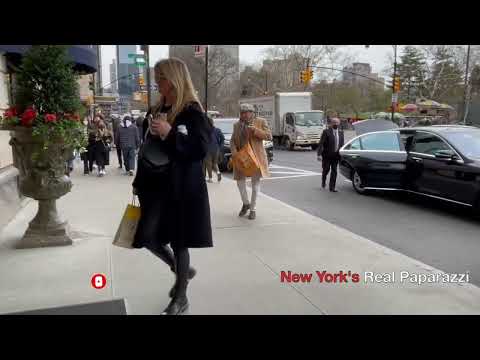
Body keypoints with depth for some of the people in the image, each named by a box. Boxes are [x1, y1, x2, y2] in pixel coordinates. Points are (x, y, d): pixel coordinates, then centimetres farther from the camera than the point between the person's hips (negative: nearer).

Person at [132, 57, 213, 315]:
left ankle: (181, 298, 20)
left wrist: (170, 133, -24)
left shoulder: (192, 112, -8)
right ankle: (182, 271, 31)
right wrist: (138, 182, 17)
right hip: (155, 185, 7)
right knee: (148, 238, 4)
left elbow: (201, 149, -16)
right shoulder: (155, 111, 12)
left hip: (182, 188, -6)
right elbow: (146, 149, 17)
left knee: (179, 241, 2)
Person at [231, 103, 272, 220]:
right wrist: (234, 151, -9)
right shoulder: (237, 125, 10)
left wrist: (255, 130, -20)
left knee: (255, 183, 1)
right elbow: (232, 140, 10)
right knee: (240, 181, 6)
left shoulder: (261, 122, -1)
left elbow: (269, 136, -7)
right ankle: (245, 203, 29)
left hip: (256, 157, -3)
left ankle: (253, 209, 12)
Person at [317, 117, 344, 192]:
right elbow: (321, 143, -15)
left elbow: (342, 143, 12)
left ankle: (332, 187, 9)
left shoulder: (341, 132, 6)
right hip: (327, 155, -3)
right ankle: (323, 181, 39)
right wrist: (319, 154, -22)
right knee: (326, 170, 10)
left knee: (334, 171, 2)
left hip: (336, 155, 3)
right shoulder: (326, 132, -10)